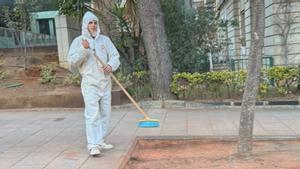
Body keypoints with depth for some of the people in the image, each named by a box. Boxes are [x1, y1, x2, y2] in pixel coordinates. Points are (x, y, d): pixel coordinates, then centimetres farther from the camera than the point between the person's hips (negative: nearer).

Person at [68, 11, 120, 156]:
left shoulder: (105, 39, 11)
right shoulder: (78, 41, 1)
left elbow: (115, 56, 8)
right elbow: (72, 61, -7)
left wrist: (111, 65, -13)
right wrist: (84, 49, -20)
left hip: (105, 82, 5)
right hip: (90, 83, -4)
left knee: (105, 113, 9)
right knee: (92, 114, -11)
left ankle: (100, 141, 20)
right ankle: (93, 145, -10)